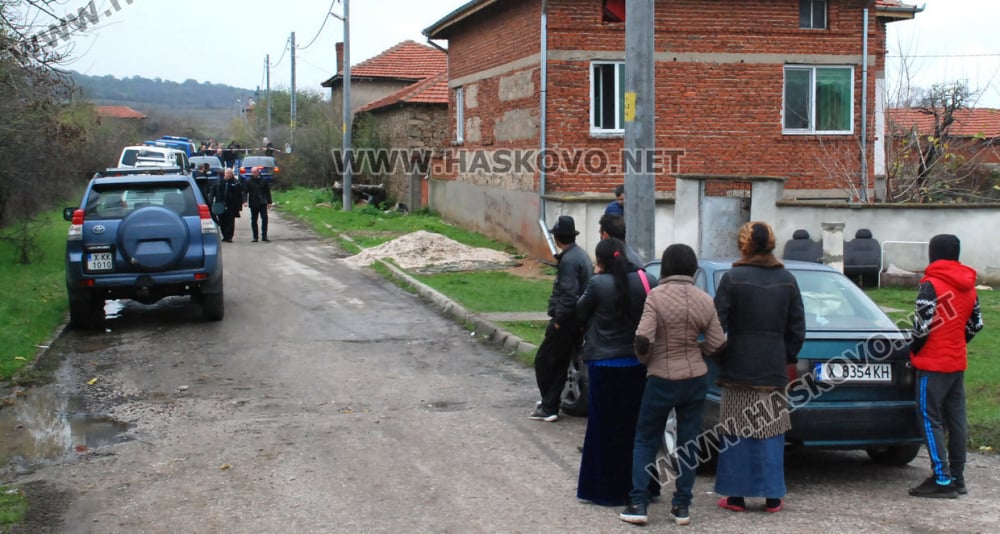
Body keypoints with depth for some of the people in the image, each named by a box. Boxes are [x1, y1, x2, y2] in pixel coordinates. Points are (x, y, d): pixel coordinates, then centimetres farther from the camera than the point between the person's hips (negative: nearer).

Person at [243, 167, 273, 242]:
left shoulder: (263, 181, 7)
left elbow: (267, 192, 12)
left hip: (262, 203, 0)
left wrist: (269, 202, 7)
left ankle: (264, 236, -5)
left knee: (264, 218, -9)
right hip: (253, 204, 0)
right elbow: (245, 192, -3)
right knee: (254, 220, 4)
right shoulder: (248, 182, 3)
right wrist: (245, 201, -18)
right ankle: (255, 237, 10)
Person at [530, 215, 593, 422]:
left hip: (566, 321, -10)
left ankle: (549, 408, 2)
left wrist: (559, 319, -19)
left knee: (544, 361, -1)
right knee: (559, 364, 17)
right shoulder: (581, 255, 13)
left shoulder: (569, 260, -19)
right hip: (577, 319, 10)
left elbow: (569, 294, -26)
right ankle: (550, 403, 24)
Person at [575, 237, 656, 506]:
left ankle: (606, 489, 11)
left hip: (604, 365, -4)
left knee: (604, 427, 6)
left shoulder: (598, 284, -15)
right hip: (637, 365, 4)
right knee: (635, 425, 16)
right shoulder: (644, 281, -4)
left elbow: (580, 313, -1)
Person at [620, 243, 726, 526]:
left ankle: (638, 504, 4)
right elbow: (717, 343, -1)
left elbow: (643, 339, -20)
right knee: (688, 443, 12)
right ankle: (681, 506, 15)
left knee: (646, 440, 9)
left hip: (662, 379, -3)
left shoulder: (656, 296, -14)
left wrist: (644, 359, 1)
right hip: (695, 379, 3)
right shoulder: (705, 300, -2)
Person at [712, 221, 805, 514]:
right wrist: (787, 359, 16)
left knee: (736, 433, 4)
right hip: (774, 369, 3)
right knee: (771, 432, 9)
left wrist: (718, 357, 4)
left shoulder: (732, 278, -7)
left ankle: (736, 495, 8)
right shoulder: (787, 280, 5)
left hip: (738, 368, -3)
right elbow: (797, 329, 7)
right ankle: (772, 496, 12)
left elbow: (718, 324, -9)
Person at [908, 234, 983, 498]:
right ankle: (957, 477, 16)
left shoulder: (931, 285, -15)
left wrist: (914, 352, -4)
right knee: (956, 418, 11)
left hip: (933, 363, -8)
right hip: (958, 363, 8)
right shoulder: (968, 287, 10)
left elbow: (922, 325, -18)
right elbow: (975, 324, 15)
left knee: (930, 419, -6)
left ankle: (942, 480, -10)